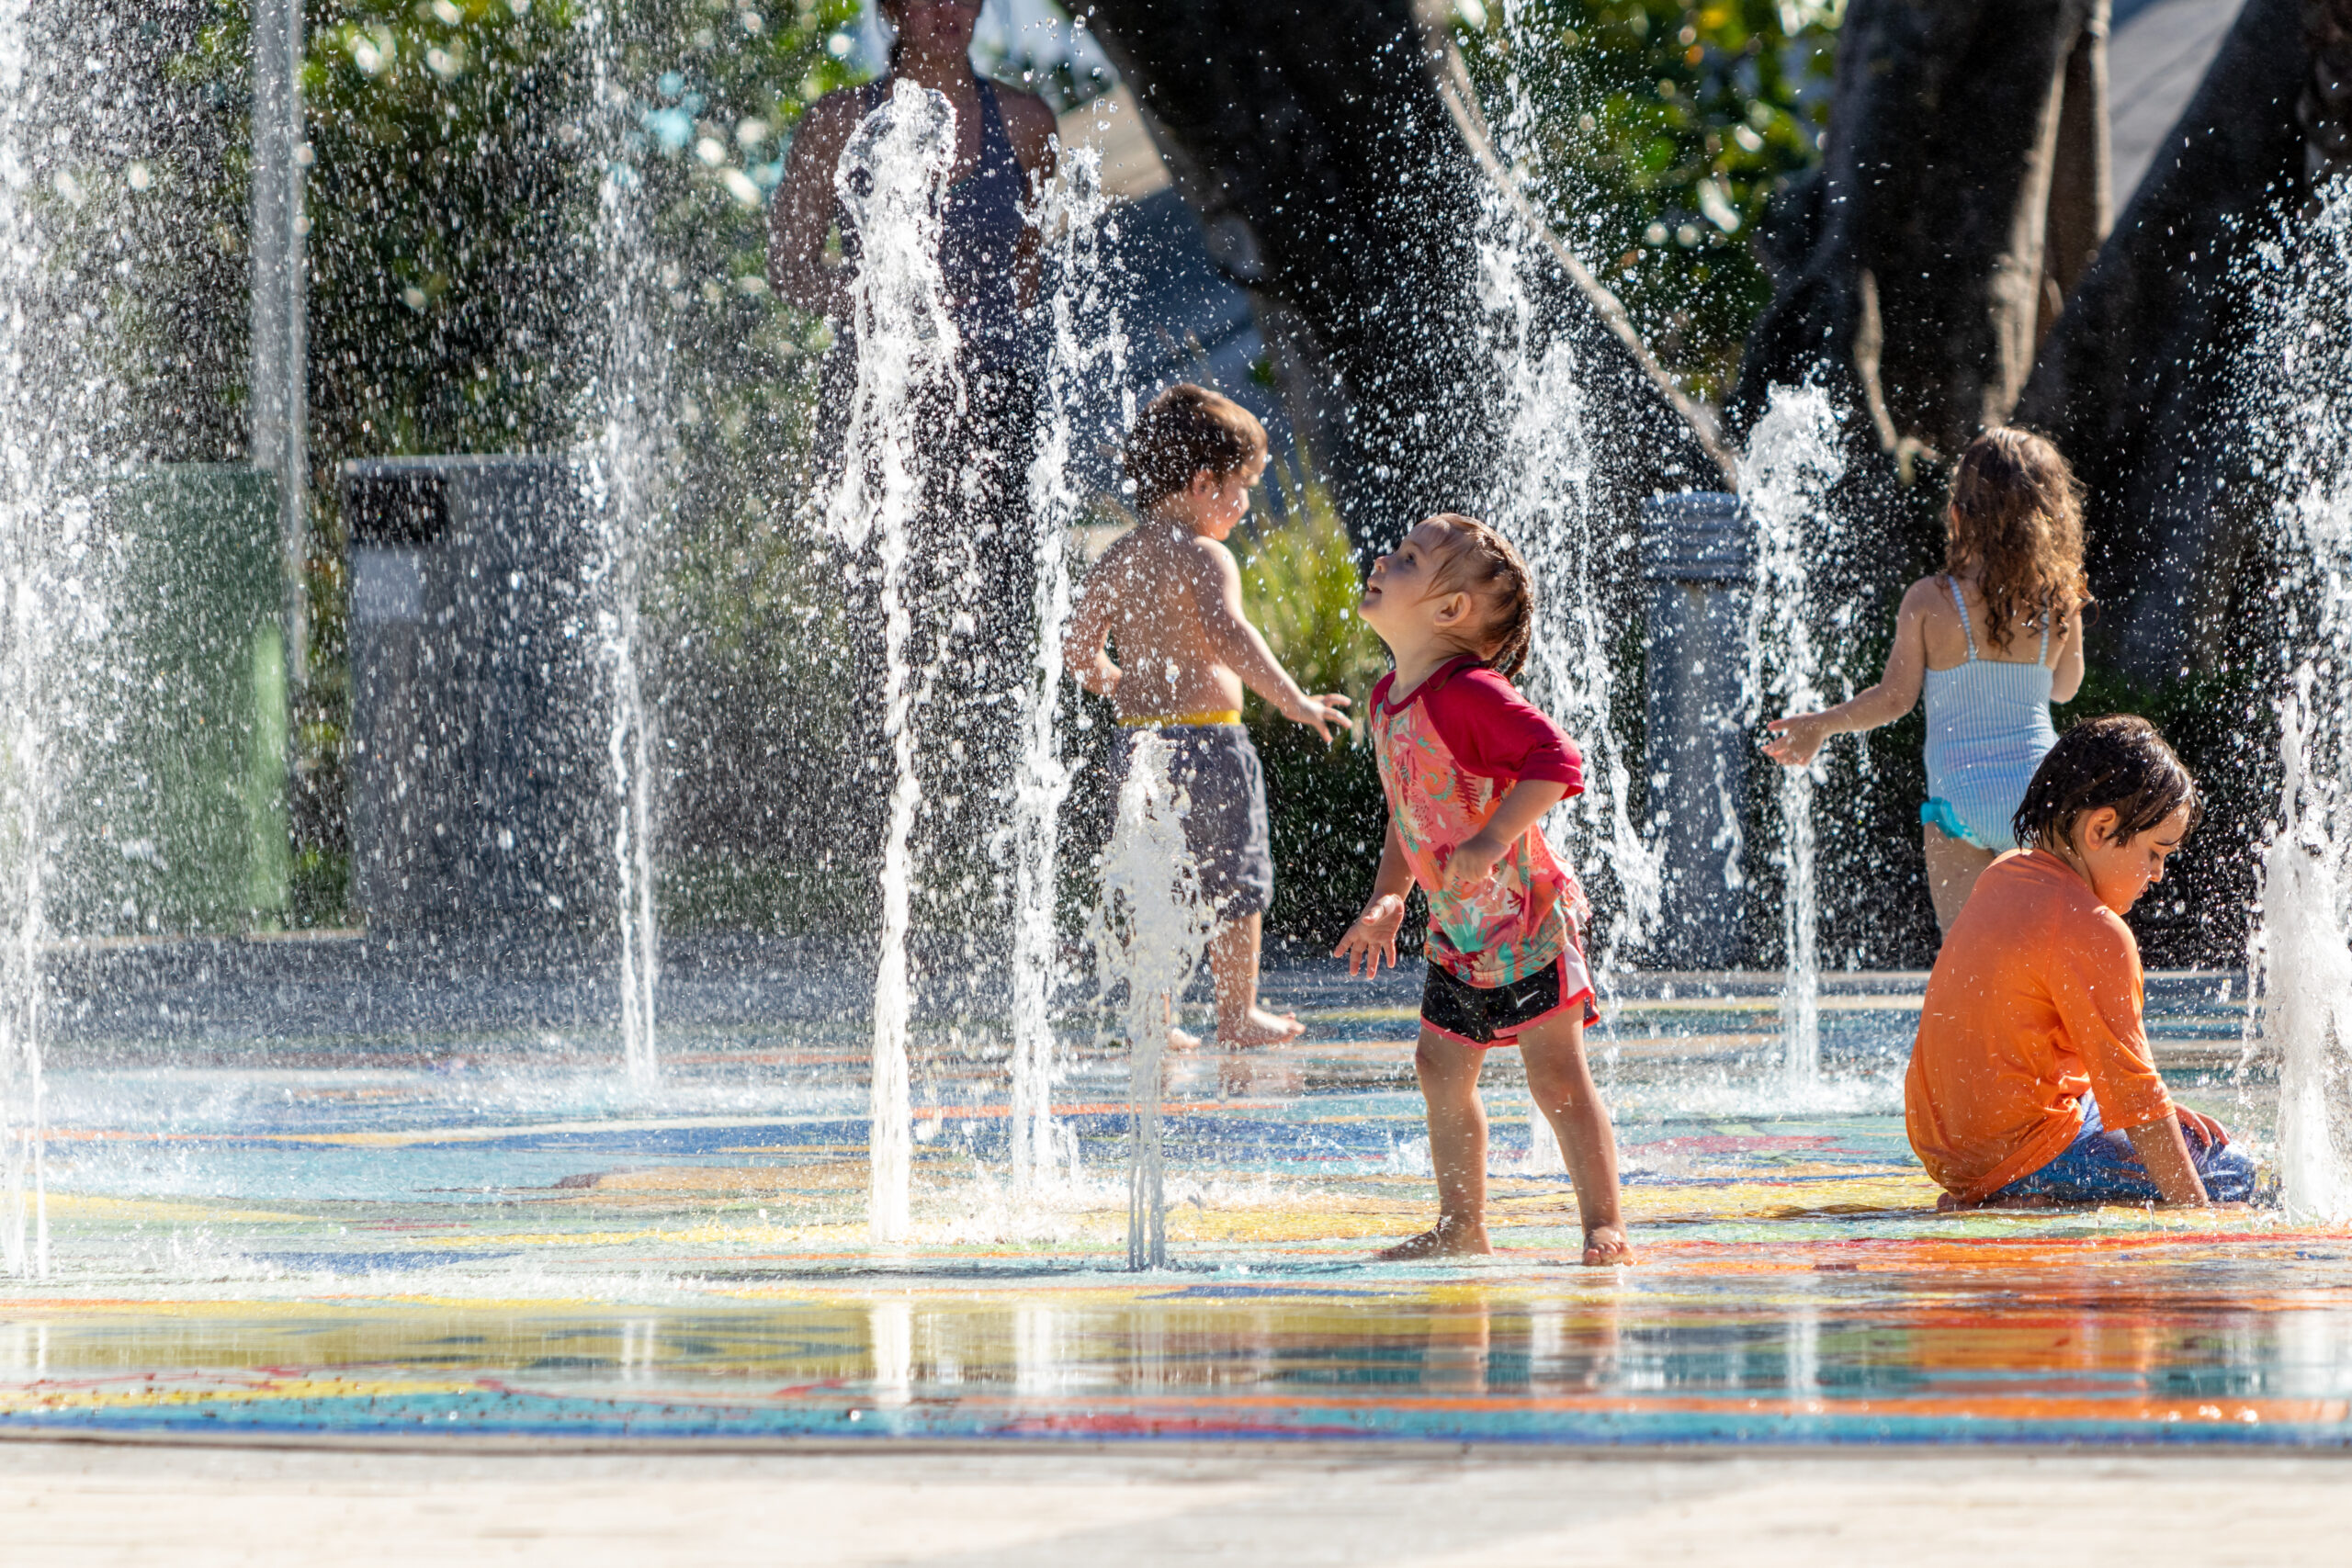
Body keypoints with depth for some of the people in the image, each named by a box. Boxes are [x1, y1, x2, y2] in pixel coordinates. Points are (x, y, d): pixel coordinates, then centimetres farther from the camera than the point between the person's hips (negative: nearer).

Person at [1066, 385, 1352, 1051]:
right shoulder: (1204, 557, -14)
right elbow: (1227, 633, -31)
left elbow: (1080, 651, 14)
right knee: (1235, 879, 6)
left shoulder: (1117, 559, 9)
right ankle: (1238, 1013, 11)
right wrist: (1292, 700, -33)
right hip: (1207, 739, -7)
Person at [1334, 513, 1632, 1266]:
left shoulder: (1468, 693, -22)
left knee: (1556, 1075, -9)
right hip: (1459, 933, 9)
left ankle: (1605, 1229, -5)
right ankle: (1462, 1228, 23)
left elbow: (1556, 758, -30)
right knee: (1442, 1066, 13)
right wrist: (1387, 899, 14)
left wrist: (1493, 841, -37)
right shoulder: (1389, 700, 7)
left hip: (1527, 920, -9)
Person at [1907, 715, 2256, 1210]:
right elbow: (2133, 1093, -19)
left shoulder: (2002, 878, 10)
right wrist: (2196, 1208, -14)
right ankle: (2029, 1202, -12)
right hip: (2022, 1157, -9)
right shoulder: (2093, 933, -19)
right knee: (2231, 1168, -3)